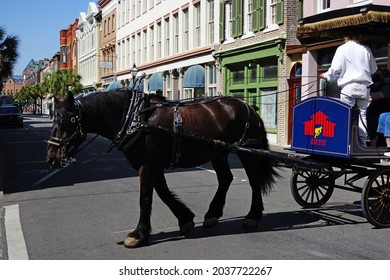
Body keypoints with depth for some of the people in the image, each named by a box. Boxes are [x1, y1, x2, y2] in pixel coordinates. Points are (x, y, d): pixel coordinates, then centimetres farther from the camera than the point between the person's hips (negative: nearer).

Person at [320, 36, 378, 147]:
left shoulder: (342, 49, -2)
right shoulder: (366, 49, 8)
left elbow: (336, 69, -5)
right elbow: (374, 69, 15)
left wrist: (326, 75, 13)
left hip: (348, 86, -3)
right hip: (364, 87, 4)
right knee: (362, 114, 7)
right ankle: (362, 142, 7)